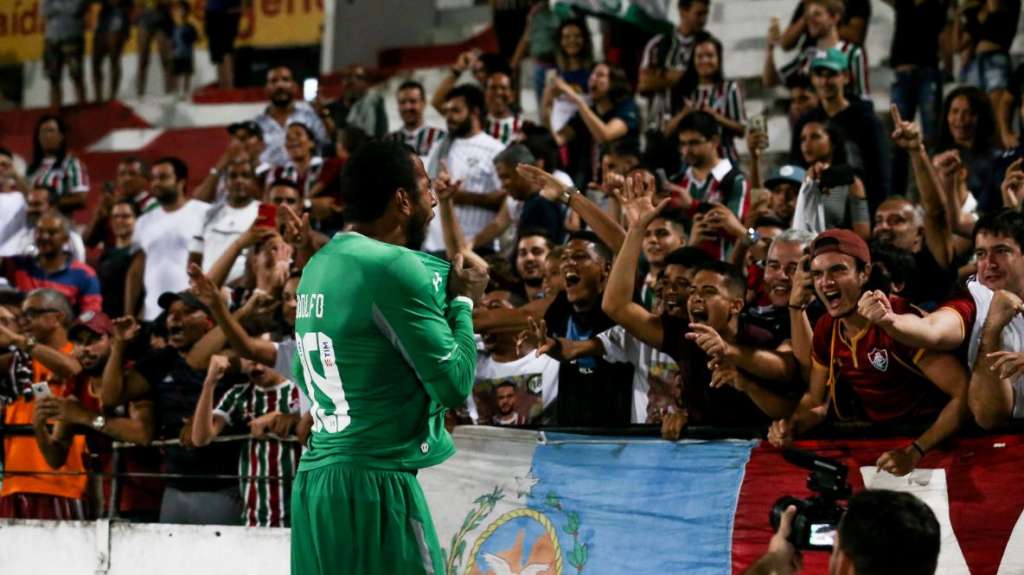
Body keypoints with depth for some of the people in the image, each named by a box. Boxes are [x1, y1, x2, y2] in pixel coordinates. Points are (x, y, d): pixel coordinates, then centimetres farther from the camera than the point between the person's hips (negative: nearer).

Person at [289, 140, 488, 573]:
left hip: (314, 478, 9)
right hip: (374, 484, -9)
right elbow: (454, 384, -12)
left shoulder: (318, 265, 12)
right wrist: (463, 302, 4)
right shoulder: (393, 266, -13)